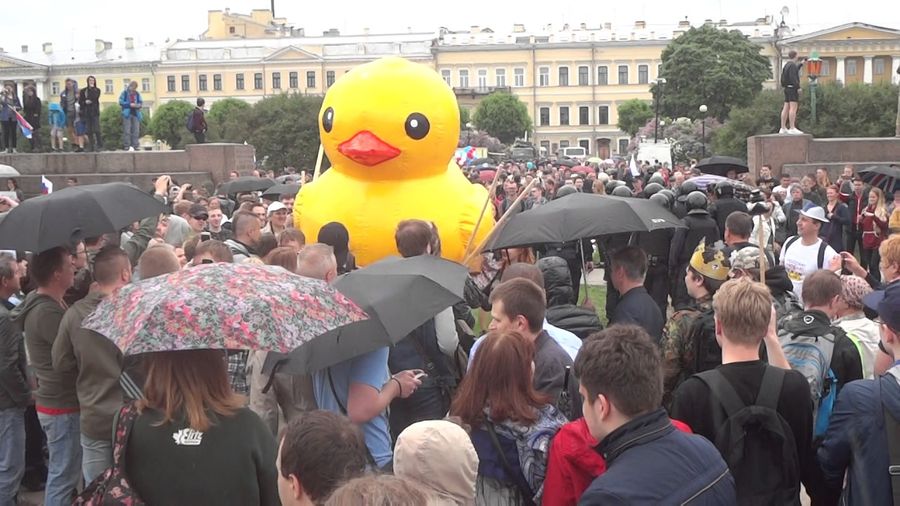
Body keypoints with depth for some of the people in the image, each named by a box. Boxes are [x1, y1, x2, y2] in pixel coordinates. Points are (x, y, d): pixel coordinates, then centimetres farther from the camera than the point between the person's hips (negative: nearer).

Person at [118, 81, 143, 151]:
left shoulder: (137, 94, 15)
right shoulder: (125, 93, 4)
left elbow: (141, 103, 13)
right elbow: (121, 102, -4)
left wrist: (138, 105, -10)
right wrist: (129, 104, -14)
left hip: (136, 114, 4)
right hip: (127, 114, -4)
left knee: (136, 130, 2)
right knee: (127, 131, -8)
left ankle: (135, 145, 5)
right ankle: (127, 146, -7)